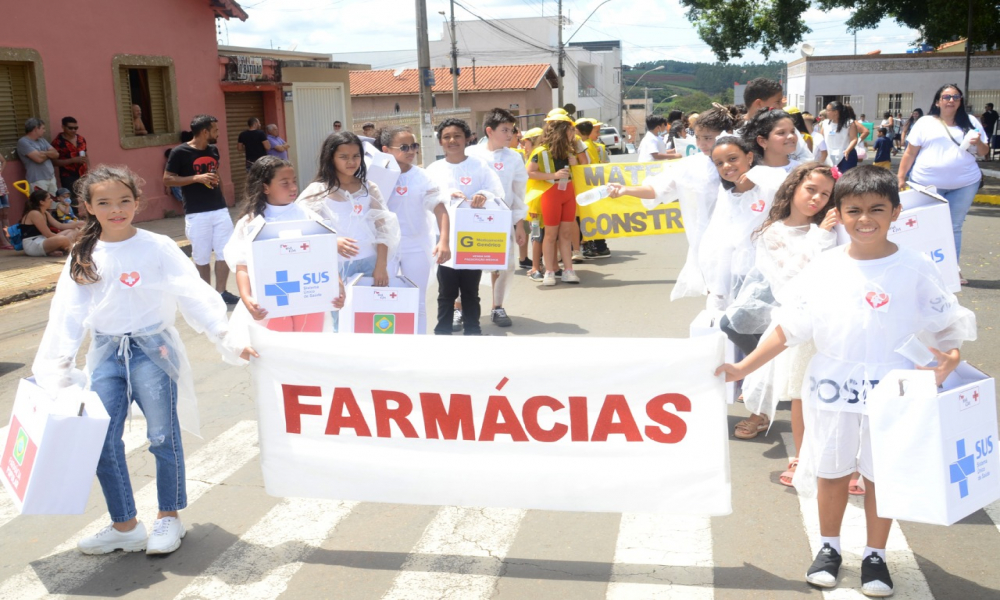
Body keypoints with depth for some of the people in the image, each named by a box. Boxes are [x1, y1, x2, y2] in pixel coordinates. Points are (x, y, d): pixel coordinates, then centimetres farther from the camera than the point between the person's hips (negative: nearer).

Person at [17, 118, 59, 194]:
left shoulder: (42, 140, 17)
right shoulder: (23, 142, -8)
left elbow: (56, 154, 8)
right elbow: (39, 158, -19)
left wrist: (45, 153, -10)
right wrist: (49, 154, 2)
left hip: (51, 177, 7)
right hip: (38, 181, -7)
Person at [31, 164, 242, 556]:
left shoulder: (157, 247, -7)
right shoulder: (83, 258, 5)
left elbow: (193, 293, -14)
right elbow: (67, 315, 6)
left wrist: (226, 332, -26)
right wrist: (54, 365, 0)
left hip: (153, 349, -4)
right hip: (106, 354, 4)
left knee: (163, 436, 4)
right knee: (102, 440, 4)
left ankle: (169, 517, 23)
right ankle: (125, 526, 19)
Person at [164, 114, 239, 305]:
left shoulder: (213, 150, 9)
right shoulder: (180, 152, -10)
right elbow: (167, 180, -9)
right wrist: (197, 178, -18)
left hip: (220, 210, 5)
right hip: (196, 214, -5)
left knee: (225, 252, 2)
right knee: (201, 256, 5)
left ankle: (221, 292, 13)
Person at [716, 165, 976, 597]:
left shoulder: (916, 268, -6)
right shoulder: (823, 269, -3)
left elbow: (945, 325, -3)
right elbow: (787, 329, -1)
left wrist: (950, 356, -25)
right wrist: (744, 367, -5)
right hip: (832, 389, 2)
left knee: (881, 474, 11)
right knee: (831, 470, 14)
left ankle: (875, 556, 30)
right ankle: (829, 548, 34)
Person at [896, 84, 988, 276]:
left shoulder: (971, 122, 8)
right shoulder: (925, 123, 2)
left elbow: (983, 152, 11)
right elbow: (909, 153, 1)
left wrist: (978, 143, -11)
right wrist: (901, 177, -5)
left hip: (964, 184, 2)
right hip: (927, 184, -2)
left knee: (954, 226, 7)